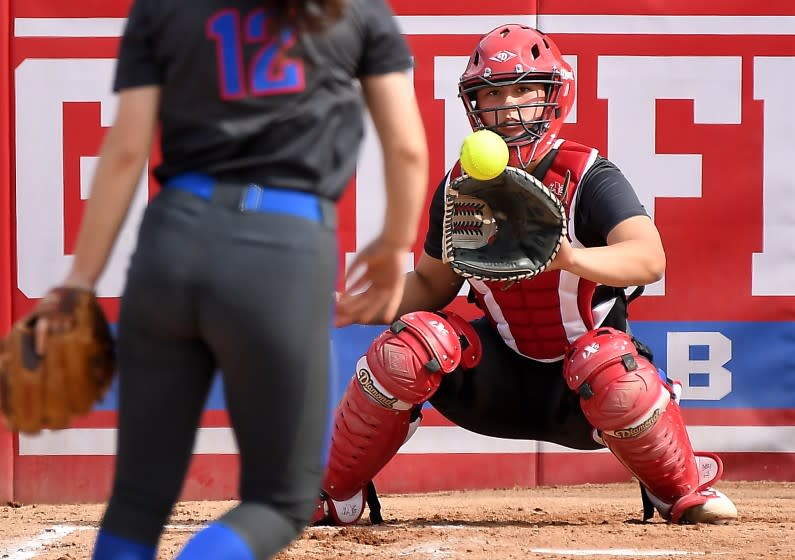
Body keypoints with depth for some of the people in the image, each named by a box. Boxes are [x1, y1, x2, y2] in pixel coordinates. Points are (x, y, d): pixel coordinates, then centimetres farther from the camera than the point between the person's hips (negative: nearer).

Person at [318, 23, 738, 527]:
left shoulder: (588, 177, -16)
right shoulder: (459, 187, -2)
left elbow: (649, 258, -33)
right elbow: (431, 283, 10)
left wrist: (571, 258, -53)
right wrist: (368, 305, -12)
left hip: (578, 392, -3)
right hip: (502, 380, 4)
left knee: (610, 366, -37)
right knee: (412, 340, -23)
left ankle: (681, 490, -6)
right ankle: (337, 496, -6)